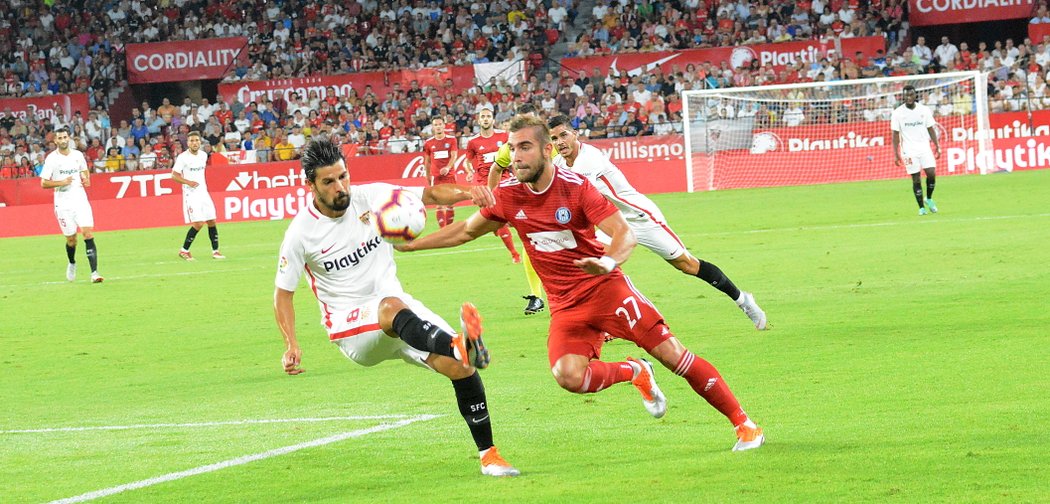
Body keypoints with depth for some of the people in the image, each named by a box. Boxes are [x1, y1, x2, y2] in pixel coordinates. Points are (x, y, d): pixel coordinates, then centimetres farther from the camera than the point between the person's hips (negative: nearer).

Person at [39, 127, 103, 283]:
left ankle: (94, 272, -16)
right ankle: (72, 264, 36)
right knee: (71, 238, 4)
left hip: (80, 200, 2)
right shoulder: (51, 159, -5)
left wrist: (87, 179, 3)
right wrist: (62, 182, -18)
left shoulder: (78, 155, 6)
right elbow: (44, 183, -5)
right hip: (63, 204, -2)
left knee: (88, 233, -12)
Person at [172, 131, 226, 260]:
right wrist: (188, 182, -20)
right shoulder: (183, 157, -11)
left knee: (211, 221, 3)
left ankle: (215, 251, 11)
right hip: (191, 195, -6)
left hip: (203, 193, 6)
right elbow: (174, 175, -8)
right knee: (198, 223, -13)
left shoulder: (204, 155, 6)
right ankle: (184, 250, 1)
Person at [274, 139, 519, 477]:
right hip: (352, 329, -4)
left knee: (459, 367, -14)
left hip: (396, 304, 4)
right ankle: (462, 346, -68)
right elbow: (283, 292, 0)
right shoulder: (301, 233, -8)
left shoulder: (371, 197, -2)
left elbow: (430, 195, -5)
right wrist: (291, 346, -13)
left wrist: (465, 192, -27)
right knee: (393, 307, -39)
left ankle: (488, 455, 1)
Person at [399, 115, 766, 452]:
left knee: (673, 354, -10)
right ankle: (634, 373, 7)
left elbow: (624, 233, -19)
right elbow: (467, 230, 15)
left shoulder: (574, 186, -13)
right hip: (565, 305, 3)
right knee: (569, 376, -24)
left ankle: (743, 424, 3)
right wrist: (409, 244, 12)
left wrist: (609, 261, -41)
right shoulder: (508, 196, -2)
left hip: (605, 286, -3)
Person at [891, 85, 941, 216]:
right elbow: (896, 135, 0)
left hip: (924, 147, 2)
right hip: (909, 150, -2)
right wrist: (896, 154, -4)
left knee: (931, 173, -10)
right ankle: (921, 207, 5)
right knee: (916, 178, -3)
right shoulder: (897, 113, -2)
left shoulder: (924, 110, 4)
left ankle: (929, 199, 14)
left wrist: (937, 146, 4)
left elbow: (930, 129, 10)